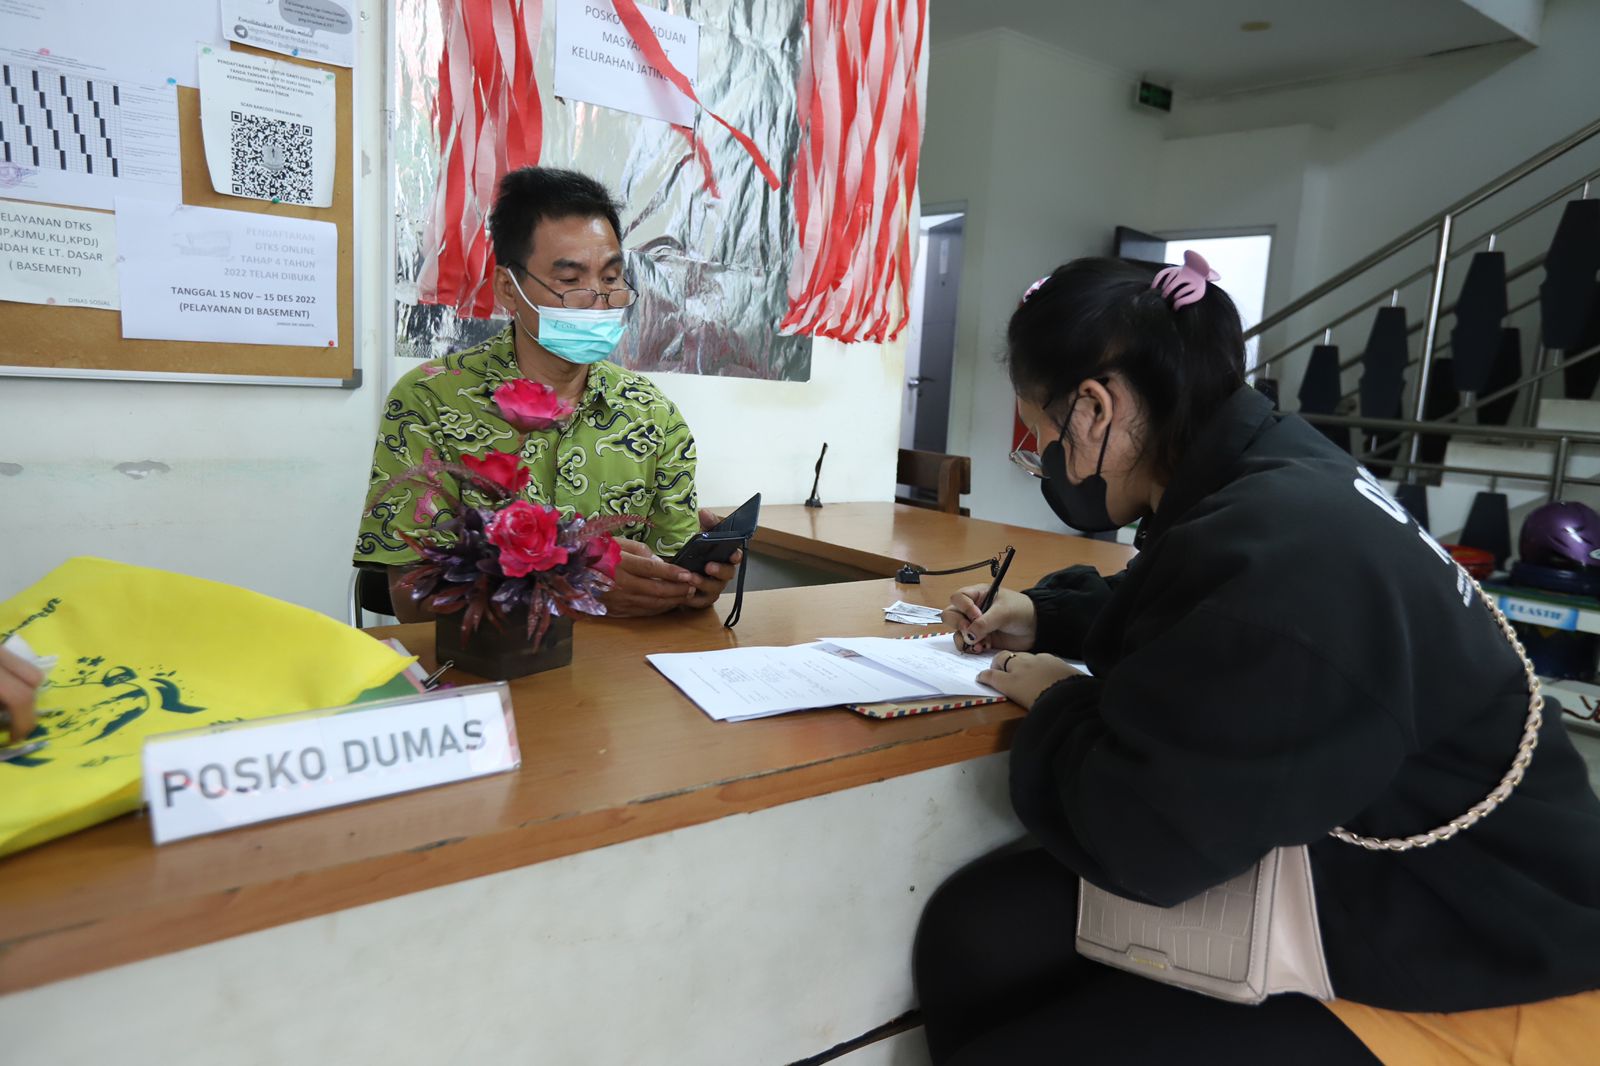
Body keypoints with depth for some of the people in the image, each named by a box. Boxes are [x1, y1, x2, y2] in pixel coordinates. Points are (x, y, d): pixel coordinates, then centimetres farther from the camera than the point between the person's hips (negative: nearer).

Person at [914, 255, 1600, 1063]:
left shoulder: (1283, 552, -31)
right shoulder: (1268, 473, 1)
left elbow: (1136, 835, -28)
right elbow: (1175, 612, 24)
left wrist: (1058, 706, -10)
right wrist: (1046, 615, 13)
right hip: (1340, 880, 9)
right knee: (972, 930, -5)